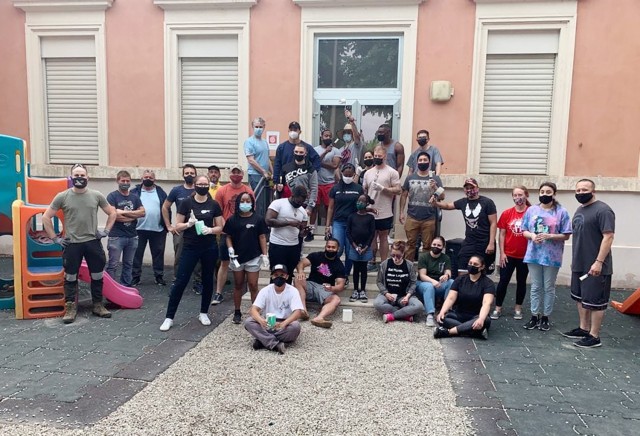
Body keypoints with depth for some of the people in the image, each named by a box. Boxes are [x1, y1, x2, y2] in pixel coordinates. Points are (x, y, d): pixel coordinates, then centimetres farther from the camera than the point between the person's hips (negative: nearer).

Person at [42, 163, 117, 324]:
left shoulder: (96, 195, 0)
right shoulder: (62, 196, -4)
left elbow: (112, 212, 12)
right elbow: (46, 217, 1)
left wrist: (106, 231, 3)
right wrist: (55, 238, -2)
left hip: (93, 242, 2)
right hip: (71, 244, -1)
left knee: (97, 276, 9)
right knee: (70, 277, 8)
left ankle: (98, 305, 23)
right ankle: (70, 308, 19)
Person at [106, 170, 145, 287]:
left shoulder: (135, 197, 12)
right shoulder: (112, 196, -3)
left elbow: (142, 212, -1)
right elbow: (114, 215, -14)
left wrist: (124, 212, -12)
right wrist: (133, 216, -5)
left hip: (132, 236, 5)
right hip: (116, 236, -5)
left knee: (128, 264, 13)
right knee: (112, 265, -2)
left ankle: (126, 287, 21)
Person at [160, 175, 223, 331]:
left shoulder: (214, 205, 1)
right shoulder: (186, 203, -3)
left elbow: (220, 227, 4)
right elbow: (177, 226, -1)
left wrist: (210, 230, -15)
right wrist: (188, 224, -20)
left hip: (209, 248, 2)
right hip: (190, 248, -2)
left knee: (207, 280, 10)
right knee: (180, 281, -3)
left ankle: (203, 313, 28)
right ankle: (169, 317, 6)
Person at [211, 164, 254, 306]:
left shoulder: (248, 191, 0)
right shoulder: (222, 190, -1)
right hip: (226, 232, -1)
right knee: (224, 263, 5)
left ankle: (241, 293, 22)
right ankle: (218, 293, 12)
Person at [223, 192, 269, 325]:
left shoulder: (258, 219, -3)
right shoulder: (232, 219, 1)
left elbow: (262, 237, -1)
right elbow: (228, 237, 6)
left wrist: (264, 255, -5)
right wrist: (230, 248, -12)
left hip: (254, 258, -2)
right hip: (237, 257, 2)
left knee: (253, 286, 1)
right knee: (238, 285, 12)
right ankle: (237, 312, 22)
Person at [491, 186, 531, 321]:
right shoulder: (506, 213, -3)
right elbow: (502, 234, 0)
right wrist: (502, 253, -4)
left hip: (525, 255, 0)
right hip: (508, 255, 0)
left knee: (521, 282, 13)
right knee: (503, 281, 5)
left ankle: (518, 308, 26)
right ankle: (498, 308, 15)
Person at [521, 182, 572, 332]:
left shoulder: (561, 212, -4)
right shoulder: (531, 210, 4)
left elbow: (566, 235, -4)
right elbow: (524, 231, 8)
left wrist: (549, 236, -18)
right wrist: (532, 236, -13)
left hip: (552, 256, -2)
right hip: (534, 255, 2)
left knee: (549, 288, 8)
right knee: (535, 287, 10)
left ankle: (545, 318, 20)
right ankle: (534, 316, 19)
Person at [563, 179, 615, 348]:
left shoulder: (602, 210, -14)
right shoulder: (580, 210, 14)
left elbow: (608, 236, -20)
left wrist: (599, 262, -25)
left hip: (595, 267, -9)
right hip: (579, 265, 9)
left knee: (594, 301, -1)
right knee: (580, 298, 18)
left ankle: (594, 336, 8)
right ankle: (583, 328, 31)